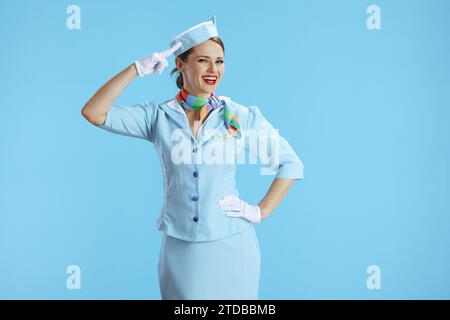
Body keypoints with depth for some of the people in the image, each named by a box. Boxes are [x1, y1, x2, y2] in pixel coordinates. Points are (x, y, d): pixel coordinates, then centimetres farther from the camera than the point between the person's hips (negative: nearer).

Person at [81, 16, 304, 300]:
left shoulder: (242, 117, -3)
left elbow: (291, 164, 4)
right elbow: (93, 113, -10)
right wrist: (137, 69, -13)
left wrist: (261, 211, -3)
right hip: (180, 248, 0)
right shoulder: (158, 116, -1)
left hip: (232, 245, 0)